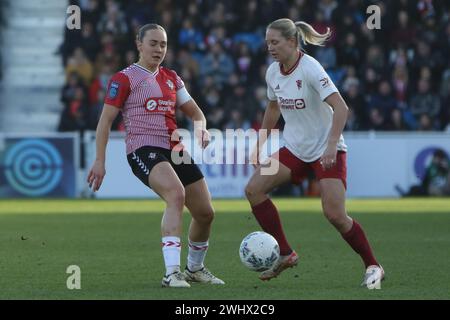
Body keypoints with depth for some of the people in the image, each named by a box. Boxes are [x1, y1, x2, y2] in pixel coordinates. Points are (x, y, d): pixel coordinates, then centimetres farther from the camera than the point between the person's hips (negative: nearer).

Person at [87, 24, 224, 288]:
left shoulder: (171, 78, 17)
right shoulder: (124, 79, -1)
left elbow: (195, 112, 21)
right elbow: (106, 120, -2)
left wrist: (201, 128, -3)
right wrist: (100, 161, -8)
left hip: (175, 150, 7)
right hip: (143, 150, -7)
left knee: (206, 212, 7)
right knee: (176, 194, -34)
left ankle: (195, 268, 34)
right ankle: (172, 273, -40)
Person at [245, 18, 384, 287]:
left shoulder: (310, 69, -19)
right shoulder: (273, 72, 2)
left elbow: (340, 108, -26)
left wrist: (332, 145, -35)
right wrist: (260, 145, 20)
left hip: (327, 150, -7)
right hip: (295, 149, 7)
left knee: (335, 215, -16)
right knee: (254, 189, -9)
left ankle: (373, 266, 3)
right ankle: (286, 254, -1)